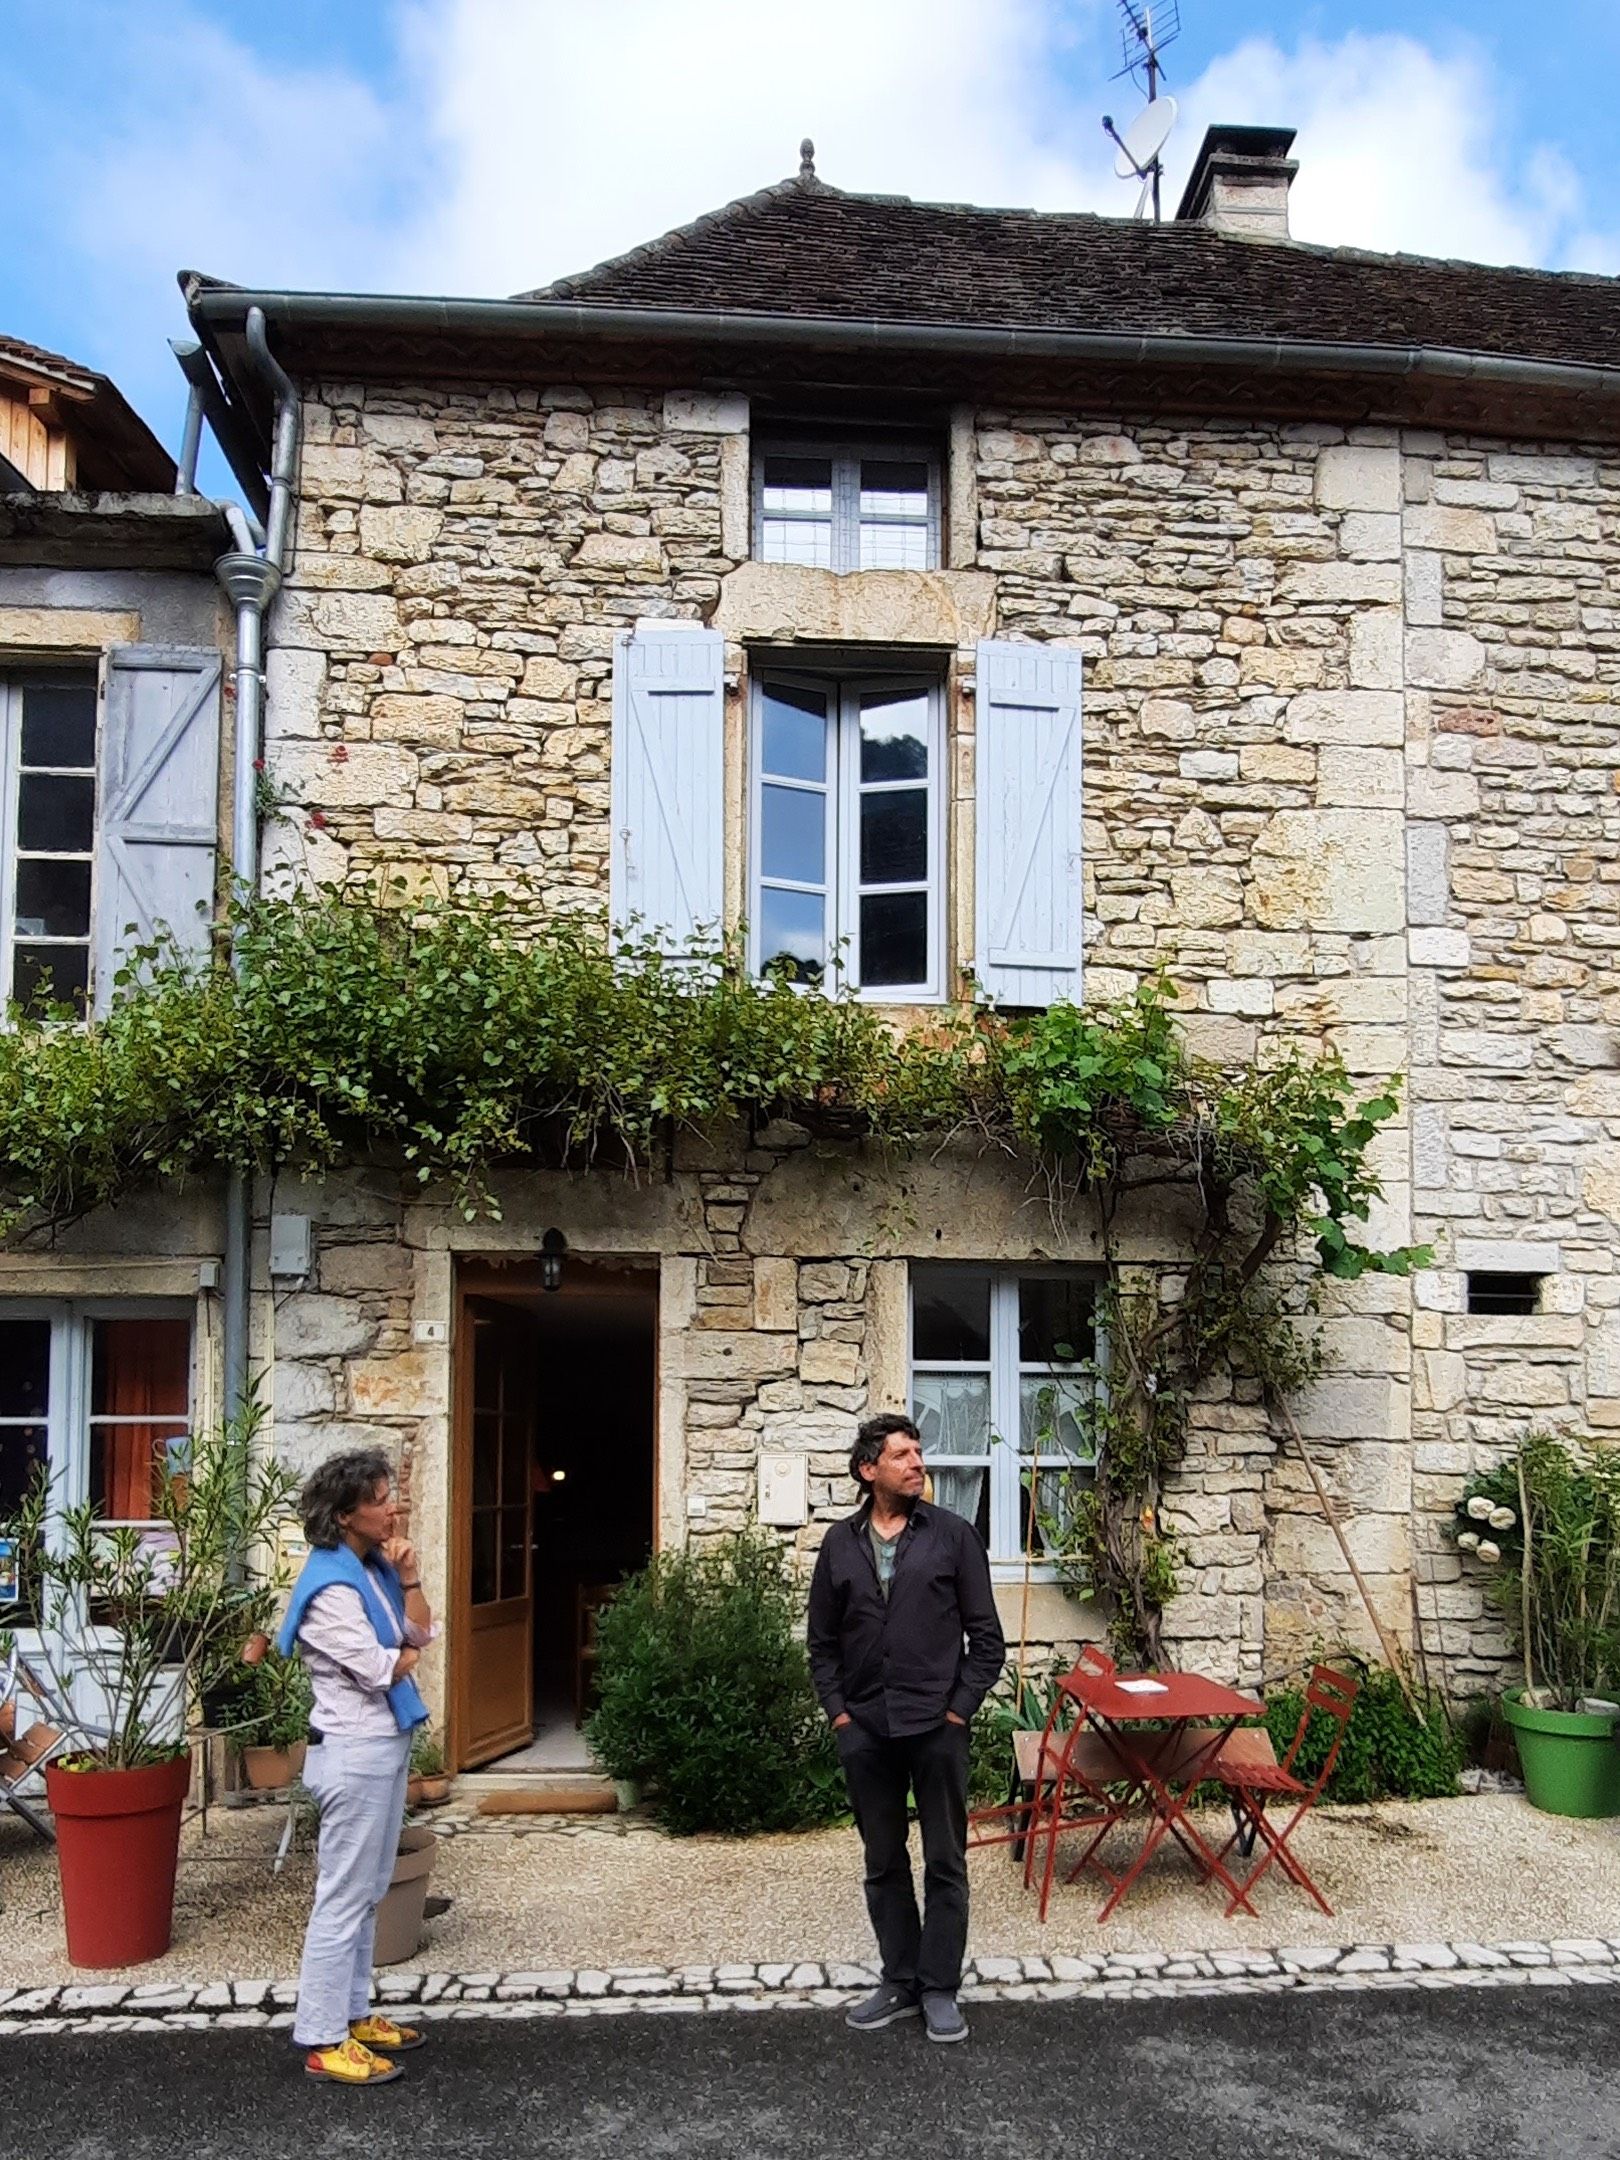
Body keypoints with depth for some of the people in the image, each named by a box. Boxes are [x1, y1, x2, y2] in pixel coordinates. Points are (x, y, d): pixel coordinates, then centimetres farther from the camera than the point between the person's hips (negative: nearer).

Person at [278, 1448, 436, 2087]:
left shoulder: (373, 1568, 8)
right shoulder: (330, 1586, -21)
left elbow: (419, 1634, 8)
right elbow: (379, 1671, -22)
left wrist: (409, 1576, -4)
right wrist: (406, 1655, -2)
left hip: (385, 1745, 9)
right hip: (354, 1753, -9)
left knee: (366, 1891, 17)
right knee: (343, 1897, -3)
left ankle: (353, 2013, 28)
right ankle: (322, 2041, 6)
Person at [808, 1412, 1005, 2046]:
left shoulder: (953, 1535, -2)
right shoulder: (840, 1543, 5)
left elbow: (986, 1636, -1)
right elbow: (822, 1641, 10)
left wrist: (959, 1708, -7)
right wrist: (838, 1711, 1)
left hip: (936, 1725, -2)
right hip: (865, 1730, 2)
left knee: (945, 1862, 5)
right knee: (883, 1863, 12)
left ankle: (939, 1988, 16)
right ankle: (900, 1981, 24)